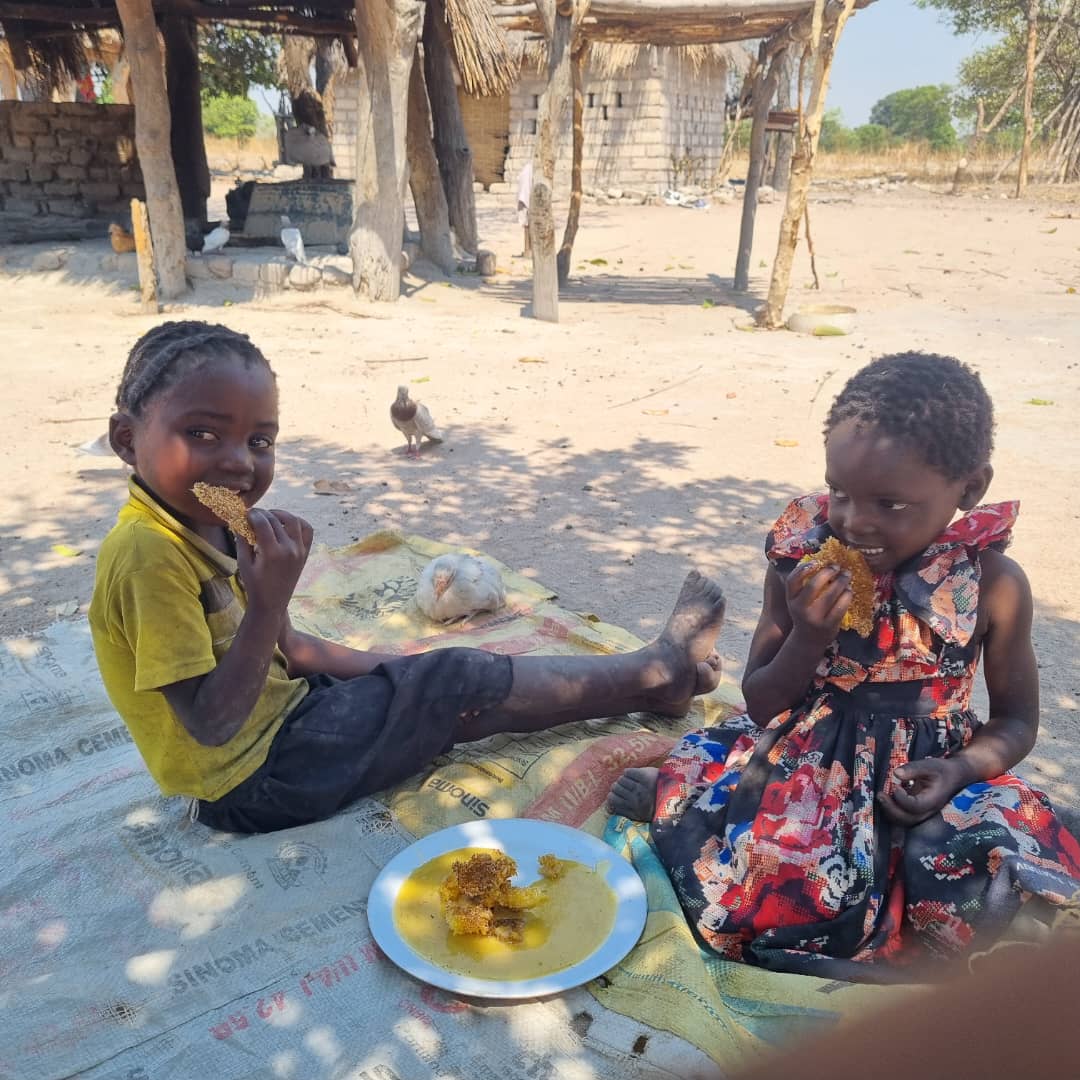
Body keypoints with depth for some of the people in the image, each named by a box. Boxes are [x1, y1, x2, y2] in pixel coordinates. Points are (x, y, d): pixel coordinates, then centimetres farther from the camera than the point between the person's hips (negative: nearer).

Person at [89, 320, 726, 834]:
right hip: (252, 777, -9)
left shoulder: (209, 528, 3)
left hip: (283, 702, 9)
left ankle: (653, 676, 13)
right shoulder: (149, 555, -26)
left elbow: (285, 648, 10)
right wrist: (268, 602, -33)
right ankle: (652, 676, 9)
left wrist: (392, 672, 6)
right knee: (462, 685, -7)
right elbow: (211, 723, -27)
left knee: (450, 675, 5)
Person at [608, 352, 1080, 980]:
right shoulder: (802, 558, -7)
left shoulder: (994, 585, -8)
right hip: (801, 758, 0)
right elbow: (760, 705, 0)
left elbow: (1016, 719, 6)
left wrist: (962, 769, -16)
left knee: (996, 857, -29)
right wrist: (808, 634, -20)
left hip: (915, 780, 1)